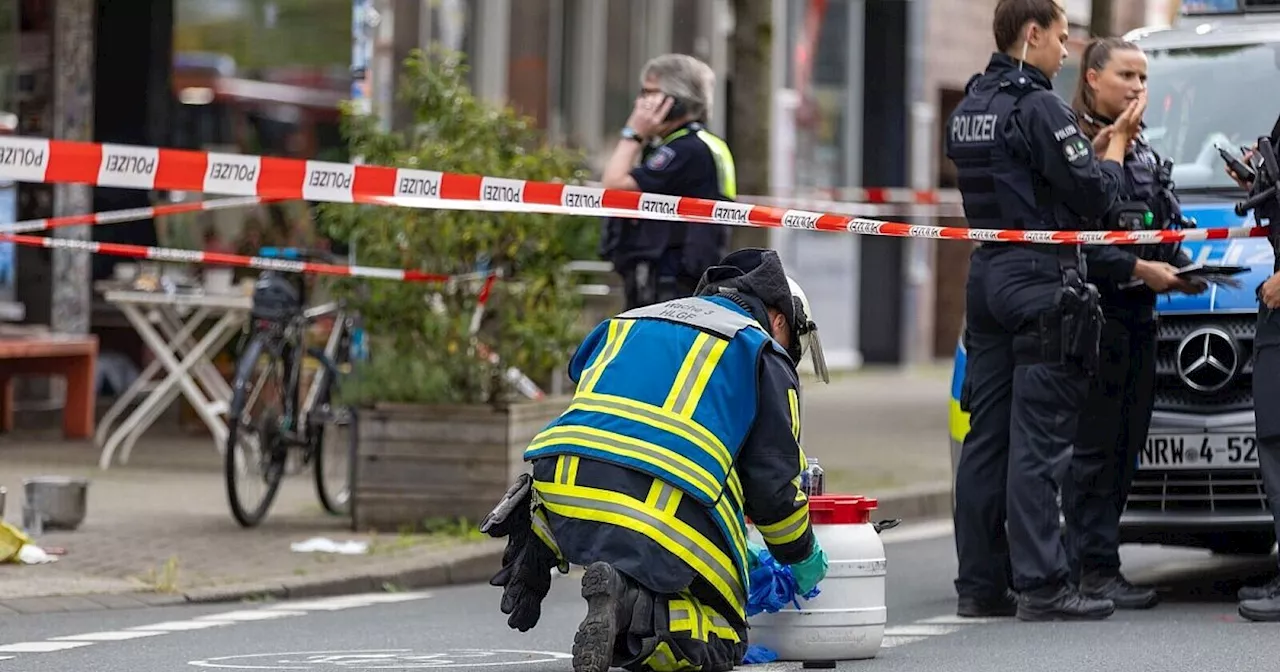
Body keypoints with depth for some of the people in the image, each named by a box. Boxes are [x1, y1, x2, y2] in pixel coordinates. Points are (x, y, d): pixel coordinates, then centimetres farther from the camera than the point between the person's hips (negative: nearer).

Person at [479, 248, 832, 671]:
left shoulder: (630, 322, 31)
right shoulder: (763, 353, 13)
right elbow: (772, 483, 9)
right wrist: (803, 556, 28)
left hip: (563, 500, 6)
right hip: (668, 523, -6)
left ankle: (535, 539, 10)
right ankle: (634, 609, -22)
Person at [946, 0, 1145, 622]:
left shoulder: (969, 109, 15)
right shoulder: (1040, 108, -12)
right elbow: (1091, 196, -14)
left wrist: (1096, 146, 14)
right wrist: (1117, 142, 3)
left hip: (986, 279, 9)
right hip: (1042, 281, -9)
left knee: (985, 437, 8)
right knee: (1038, 442, -9)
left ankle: (979, 582, 10)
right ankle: (1040, 586, -10)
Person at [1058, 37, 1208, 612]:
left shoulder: (1141, 153, 20)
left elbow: (1166, 229, 25)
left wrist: (1178, 268, 5)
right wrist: (1137, 269, -18)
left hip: (1138, 318, 9)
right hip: (1093, 312, -9)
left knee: (1125, 446, 8)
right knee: (1094, 446, -8)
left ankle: (1089, 561, 12)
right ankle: (1094, 570, -7)